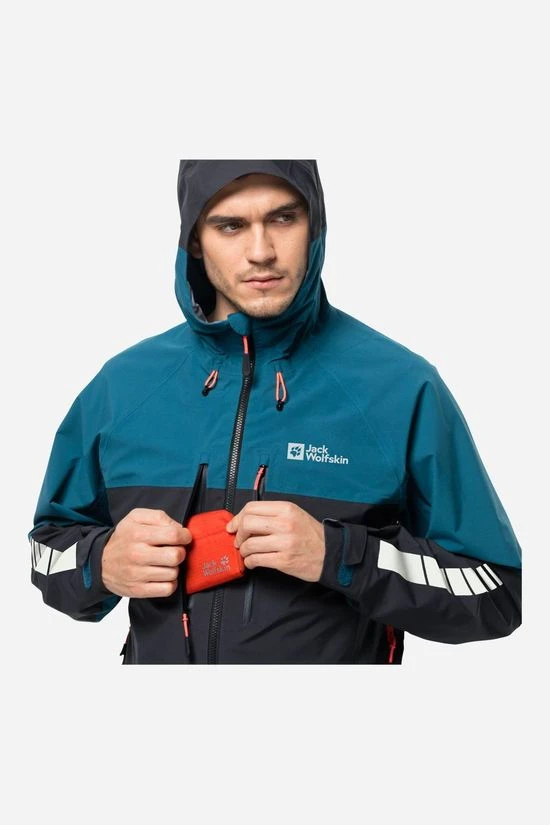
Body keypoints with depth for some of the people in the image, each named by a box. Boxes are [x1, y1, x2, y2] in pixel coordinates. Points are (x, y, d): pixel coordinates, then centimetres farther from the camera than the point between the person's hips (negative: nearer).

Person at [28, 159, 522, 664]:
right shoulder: (124, 382, -4)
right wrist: (101, 563, -14)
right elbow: (51, 546, 8)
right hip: (152, 652, 3)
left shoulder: (401, 386, -14)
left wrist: (338, 555, -25)